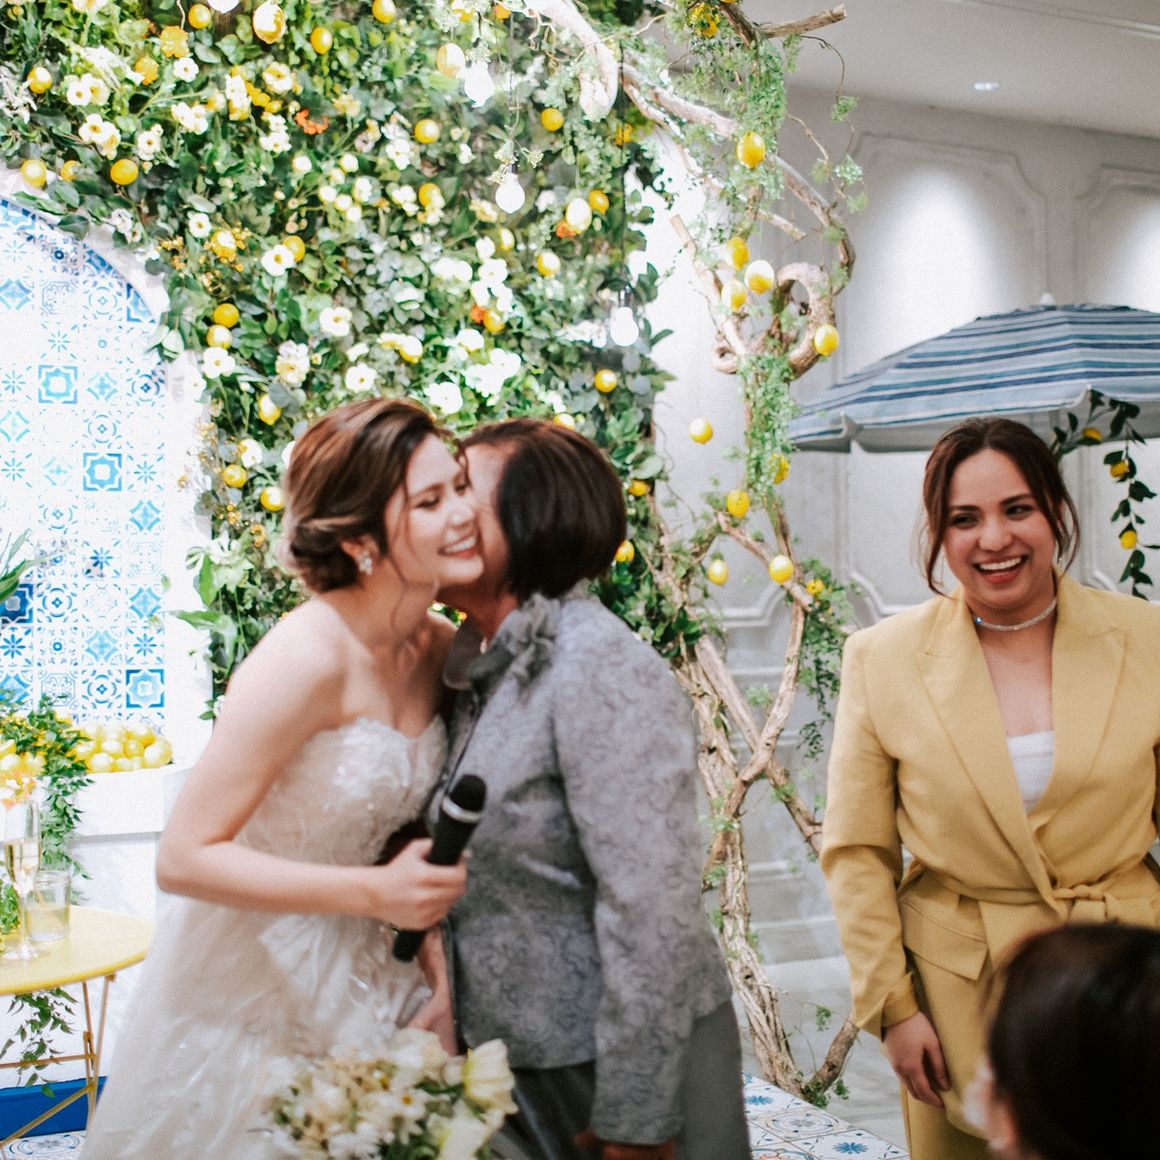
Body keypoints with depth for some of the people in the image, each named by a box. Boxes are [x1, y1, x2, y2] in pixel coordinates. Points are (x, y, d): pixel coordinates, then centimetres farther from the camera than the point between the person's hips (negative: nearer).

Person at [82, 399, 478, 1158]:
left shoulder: (442, 649, -4)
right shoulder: (307, 659, -26)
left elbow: (417, 832, 6)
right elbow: (184, 859, -23)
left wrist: (439, 979, -5)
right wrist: (370, 893, -28)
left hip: (369, 975, 7)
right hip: (253, 984, -6)